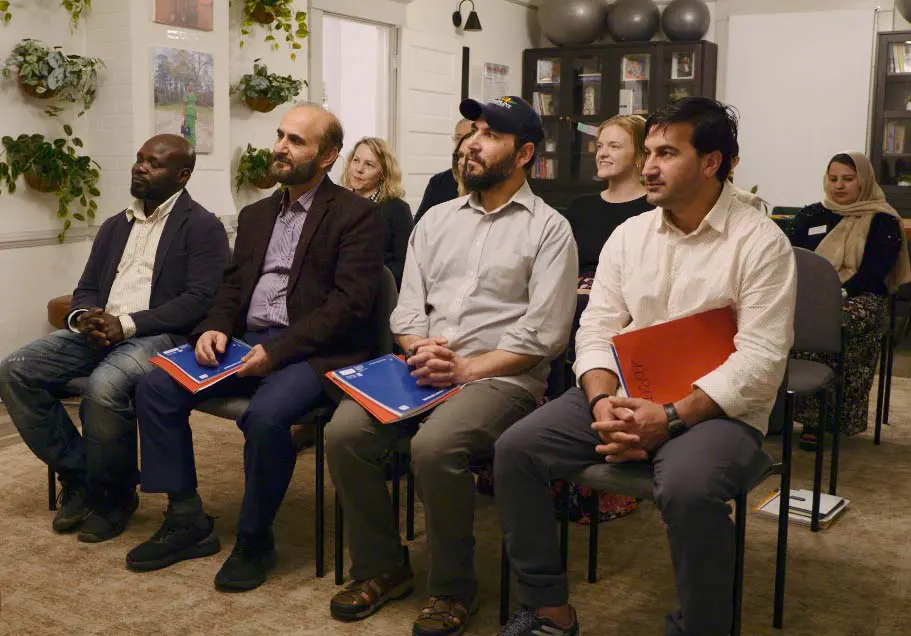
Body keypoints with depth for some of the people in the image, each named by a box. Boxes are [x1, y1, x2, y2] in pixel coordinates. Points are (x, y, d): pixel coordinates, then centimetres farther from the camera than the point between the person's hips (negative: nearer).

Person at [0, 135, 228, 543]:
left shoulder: (203, 227, -2)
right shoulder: (114, 226, 21)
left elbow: (202, 299, -13)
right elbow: (86, 290, 20)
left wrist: (127, 324, -19)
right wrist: (83, 318, -6)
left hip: (160, 337, -7)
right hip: (98, 330, 7)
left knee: (104, 386, -35)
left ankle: (113, 495, -9)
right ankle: (78, 476, 0)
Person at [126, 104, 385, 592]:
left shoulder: (356, 215, -4)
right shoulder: (255, 215, 20)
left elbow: (350, 302, -13)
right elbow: (231, 286, 19)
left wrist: (277, 350, -20)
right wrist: (216, 328, -4)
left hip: (313, 350, -7)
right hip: (246, 342, 7)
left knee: (265, 415, -34)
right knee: (155, 388, -8)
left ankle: (254, 539, -9)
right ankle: (186, 520, 3)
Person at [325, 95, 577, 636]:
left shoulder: (549, 228, 1)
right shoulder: (438, 219, 18)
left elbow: (543, 335, -8)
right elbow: (408, 307, 14)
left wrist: (465, 369, -15)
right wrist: (419, 349, -7)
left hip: (502, 378, -5)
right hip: (424, 369, 5)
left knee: (434, 447, -32)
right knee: (345, 431, -18)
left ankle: (454, 588, -7)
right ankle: (382, 567, 3)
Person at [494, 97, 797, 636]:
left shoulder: (760, 242, -6)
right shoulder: (628, 234, 11)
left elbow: (760, 361, -13)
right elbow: (597, 331, 6)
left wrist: (670, 418, -22)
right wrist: (604, 402, -14)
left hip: (715, 408, -5)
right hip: (623, 394, 5)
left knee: (688, 487, -36)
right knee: (516, 450, -12)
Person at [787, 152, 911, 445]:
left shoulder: (882, 221, 5)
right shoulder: (809, 215, 16)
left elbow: (874, 270, -6)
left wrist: (840, 294, -21)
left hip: (859, 297, -3)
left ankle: (816, 418, -27)